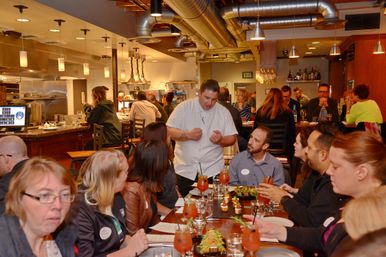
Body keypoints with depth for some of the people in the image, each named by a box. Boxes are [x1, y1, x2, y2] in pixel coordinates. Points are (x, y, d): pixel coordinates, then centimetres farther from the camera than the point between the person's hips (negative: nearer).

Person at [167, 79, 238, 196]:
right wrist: (187, 135, -21)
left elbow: (232, 138, 3)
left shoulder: (223, 112, 1)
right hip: (185, 170, -1)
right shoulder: (184, 107, -4)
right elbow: (168, 131, -6)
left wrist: (221, 140, -18)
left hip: (213, 170, 1)